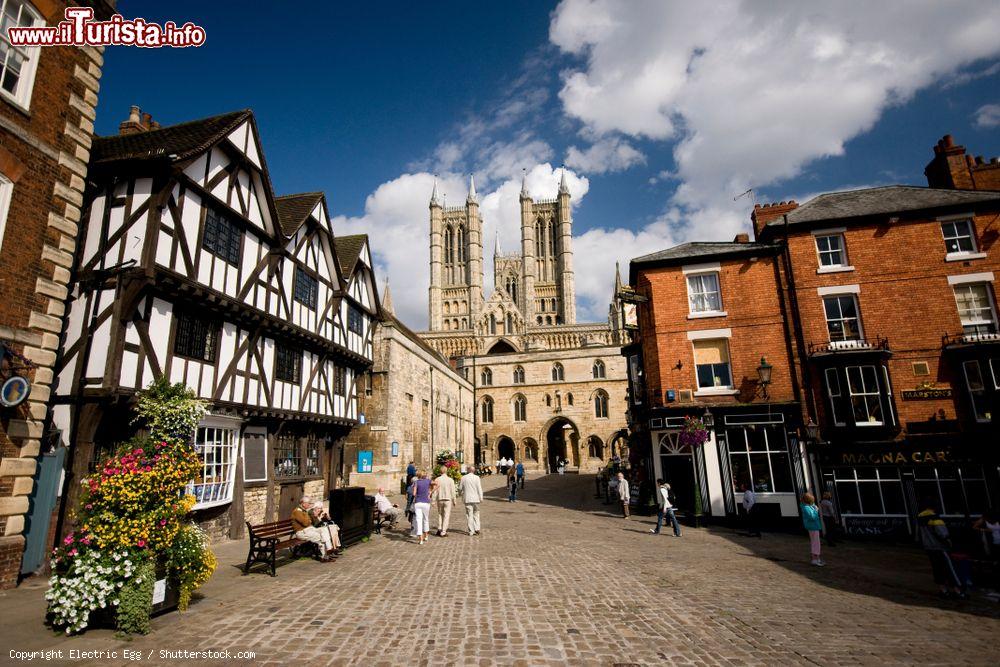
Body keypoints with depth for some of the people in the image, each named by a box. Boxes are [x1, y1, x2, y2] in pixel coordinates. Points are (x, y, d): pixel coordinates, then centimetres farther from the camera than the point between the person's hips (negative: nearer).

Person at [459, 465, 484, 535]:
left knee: (469, 515, 4)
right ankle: (477, 529, 5)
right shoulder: (477, 477, -4)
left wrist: (460, 494, 27)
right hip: (475, 498, 0)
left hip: (467, 499, 0)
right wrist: (481, 498, -1)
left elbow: (460, 488, 7)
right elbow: (479, 488, -6)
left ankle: (471, 531, 4)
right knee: (476, 514, 14)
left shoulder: (463, 478, -1)